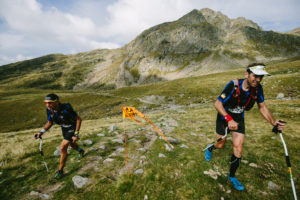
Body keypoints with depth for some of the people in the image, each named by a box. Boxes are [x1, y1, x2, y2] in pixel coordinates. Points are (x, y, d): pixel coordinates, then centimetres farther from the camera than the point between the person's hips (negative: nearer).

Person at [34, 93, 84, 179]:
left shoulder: (66, 109, -36)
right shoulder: (49, 110, -16)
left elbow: (78, 119, -27)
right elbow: (49, 123, 1)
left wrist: (76, 134, -26)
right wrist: (41, 132, -13)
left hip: (72, 128, -7)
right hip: (64, 128, 7)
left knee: (63, 148, -12)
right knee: (71, 144, 27)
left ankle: (60, 171, 8)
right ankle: (80, 150, 59)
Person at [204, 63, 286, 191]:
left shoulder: (258, 88, -13)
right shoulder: (233, 85, -30)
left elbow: (262, 107, 1)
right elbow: (217, 104, -30)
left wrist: (273, 123, -11)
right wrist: (229, 119, -41)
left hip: (238, 119, 4)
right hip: (224, 117, -3)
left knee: (238, 149, 0)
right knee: (220, 145, 8)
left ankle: (232, 176, 24)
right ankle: (210, 149, 47)